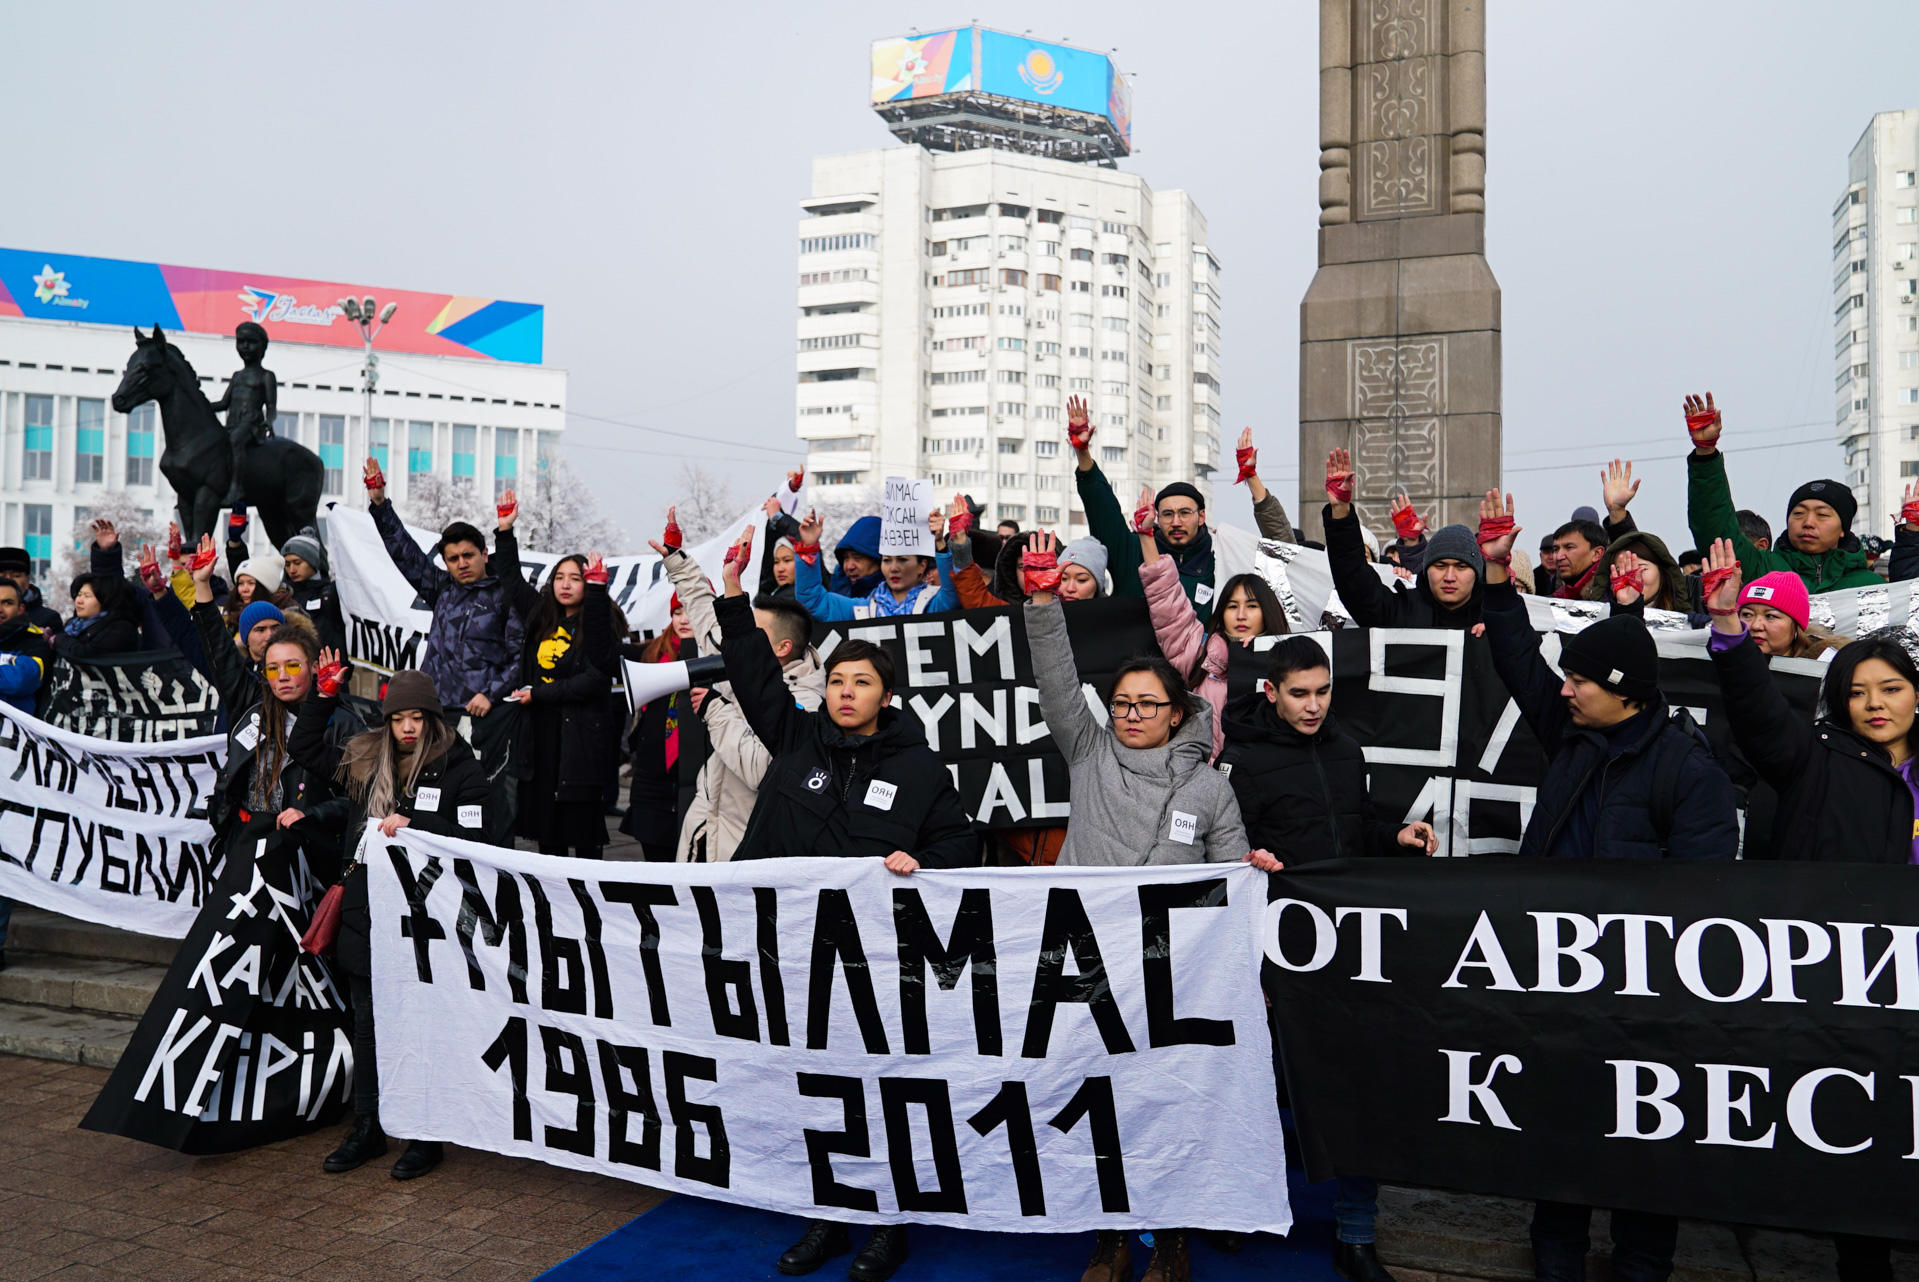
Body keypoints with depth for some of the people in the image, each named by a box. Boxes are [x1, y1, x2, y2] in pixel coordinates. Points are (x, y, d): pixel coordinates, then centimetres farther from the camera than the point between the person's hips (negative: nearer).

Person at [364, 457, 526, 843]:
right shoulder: (442, 590, 15)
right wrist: (379, 503, 17)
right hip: (439, 711, 5)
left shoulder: (504, 595, 0)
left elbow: (521, 653, -4)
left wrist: (492, 694, -11)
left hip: (488, 714, -5)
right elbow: (405, 552, 21)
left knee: (493, 796, -8)